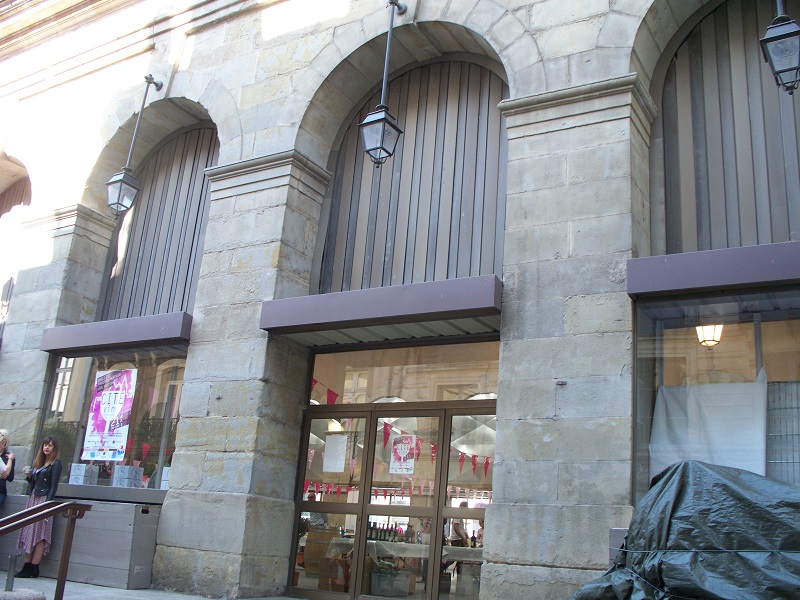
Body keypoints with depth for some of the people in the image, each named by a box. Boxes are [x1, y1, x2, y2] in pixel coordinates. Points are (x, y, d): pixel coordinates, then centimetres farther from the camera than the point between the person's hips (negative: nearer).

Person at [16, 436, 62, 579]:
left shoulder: (55, 464, -4)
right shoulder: (39, 462, 17)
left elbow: (53, 486, -10)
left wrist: (47, 504, -18)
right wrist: (29, 476, 2)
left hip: (44, 499, -7)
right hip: (33, 499, 8)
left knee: (39, 535, -7)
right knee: (28, 532, 4)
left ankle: (34, 568, -6)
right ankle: (27, 566, 6)